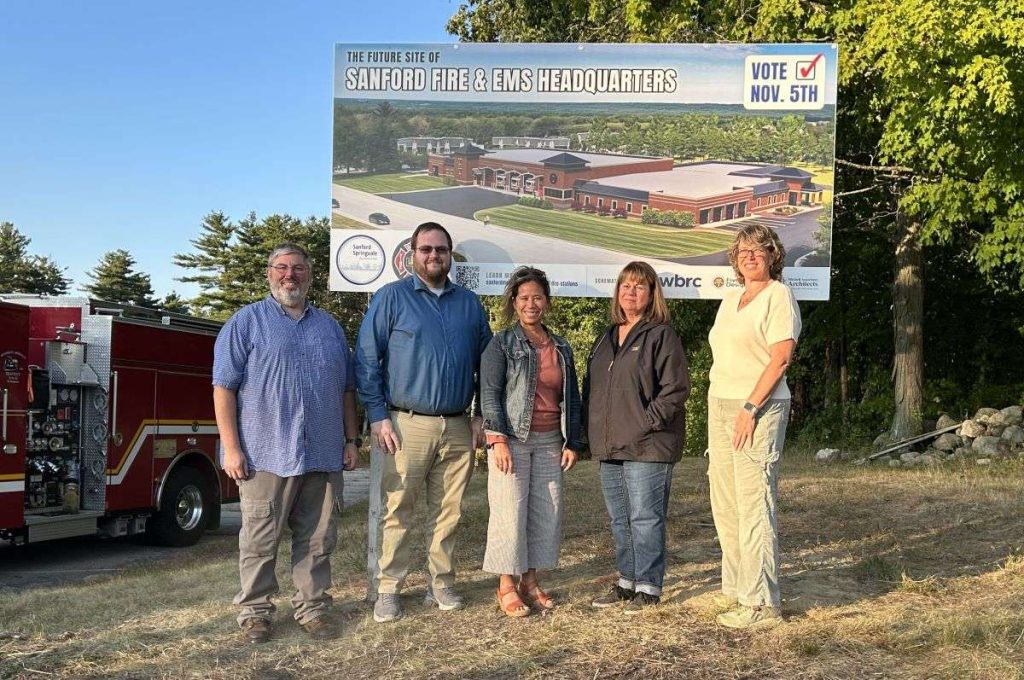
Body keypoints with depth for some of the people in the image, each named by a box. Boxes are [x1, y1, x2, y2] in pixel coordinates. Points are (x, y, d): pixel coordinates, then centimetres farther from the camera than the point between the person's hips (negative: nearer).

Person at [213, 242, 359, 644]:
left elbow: (346, 389, 19)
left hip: (323, 456, 4)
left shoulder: (329, 326, 16)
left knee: (317, 540, 8)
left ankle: (311, 606, 20)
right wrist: (231, 448, -10)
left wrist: (351, 440, 12)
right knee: (260, 539, 3)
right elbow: (224, 387, -3)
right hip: (267, 455, -4)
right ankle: (254, 611, 16)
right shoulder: (246, 322, 2)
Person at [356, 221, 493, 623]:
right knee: (397, 511, 0)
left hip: (458, 428, 4)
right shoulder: (391, 298, 1)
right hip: (407, 424, -3)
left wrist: (482, 416, 9)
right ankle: (388, 590, 9)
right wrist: (378, 416, -9)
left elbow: (485, 362, 16)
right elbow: (367, 360, -2)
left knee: (448, 512, 9)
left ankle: (441, 583, 20)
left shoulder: (469, 303, 12)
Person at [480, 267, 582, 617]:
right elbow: (489, 393, -6)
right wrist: (498, 440, -15)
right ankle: (507, 585, 6)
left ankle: (530, 579, 18)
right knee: (510, 512, -5)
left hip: (550, 441, 5)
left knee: (547, 512, 5)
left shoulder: (561, 347, 14)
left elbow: (572, 397, 17)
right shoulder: (501, 344, 0)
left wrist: (572, 442, 10)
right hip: (512, 440, -5)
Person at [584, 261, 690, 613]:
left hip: (647, 447, -7)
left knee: (645, 518, -2)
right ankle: (627, 581, 26)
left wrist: (648, 421, -16)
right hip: (609, 446, 8)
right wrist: (594, 430, 11)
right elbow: (590, 386, 21)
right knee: (620, 521, 14)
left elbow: (677, 387, -12)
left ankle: (649, 587, 9)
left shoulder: (661, 335, -6)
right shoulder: (606, 337, 17)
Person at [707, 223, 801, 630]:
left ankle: (761, 603, -3)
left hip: (758, 408, -9)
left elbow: (781, 357, -14)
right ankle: (735, 588, 23)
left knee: (754, 505, -9)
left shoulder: (778, 295, -5)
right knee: (724, 501, 12)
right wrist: (718, 408, 14)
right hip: (719, 404, 9)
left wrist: (750, 408, -18)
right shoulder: (730, 299, 19)